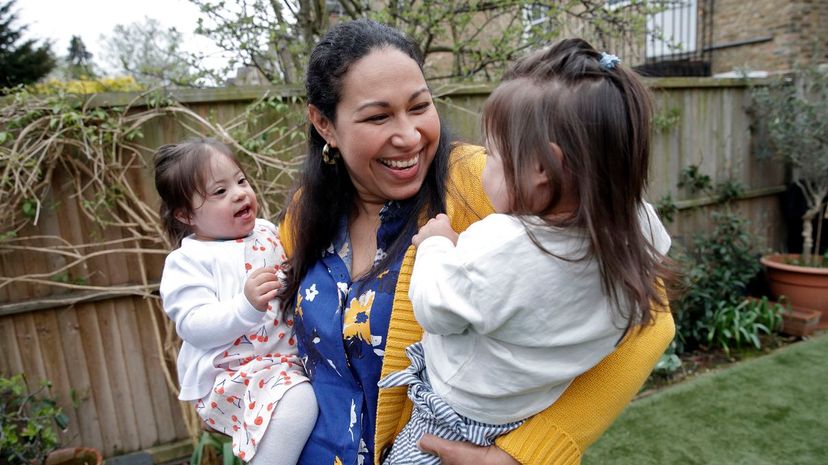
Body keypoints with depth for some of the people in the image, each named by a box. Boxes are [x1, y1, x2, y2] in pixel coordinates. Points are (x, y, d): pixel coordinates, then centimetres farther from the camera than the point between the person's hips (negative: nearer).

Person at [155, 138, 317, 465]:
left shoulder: (267, 231, 8)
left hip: (285, 356, 7)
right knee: (298, 400, -28)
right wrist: (248, 305, -33)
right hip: (229, 373, -7)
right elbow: (194, 327, -19)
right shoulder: (188, 260, -8)